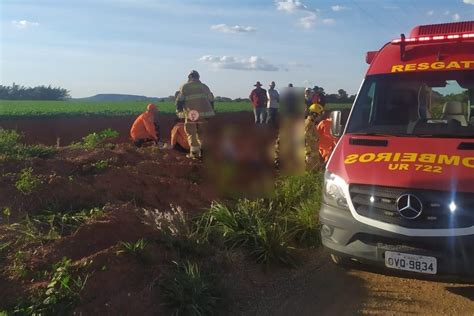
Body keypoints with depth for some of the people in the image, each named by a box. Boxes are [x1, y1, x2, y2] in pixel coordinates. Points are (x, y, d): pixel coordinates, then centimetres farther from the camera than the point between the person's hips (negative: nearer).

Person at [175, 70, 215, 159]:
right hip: (203, 114, 4)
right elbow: (211, 101, 16)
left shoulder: (185, 87, 5)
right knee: (201, 133, 16)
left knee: (191, 133, 4)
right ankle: (203, 151, 13)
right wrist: (210, 113, 23)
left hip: (190, 115, -4)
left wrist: (179, 112, 9)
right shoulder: (205, 87, 16)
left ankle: (194, 152, -2)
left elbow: (179, 101, -1)